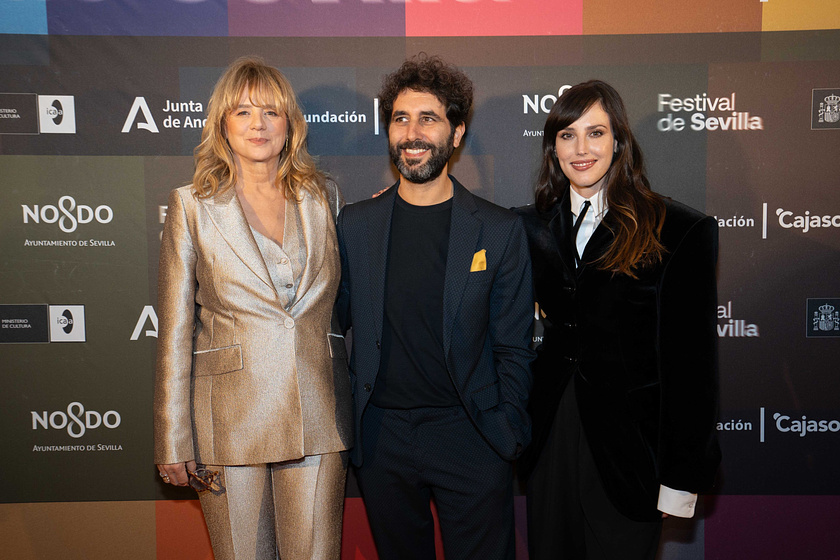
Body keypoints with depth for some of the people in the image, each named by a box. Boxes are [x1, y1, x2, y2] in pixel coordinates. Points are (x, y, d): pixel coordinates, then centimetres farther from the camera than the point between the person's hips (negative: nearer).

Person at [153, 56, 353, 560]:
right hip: (231, 420, -1)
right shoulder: (193, 205, 1)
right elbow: (175, 330, -1)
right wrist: (175, 444, -3)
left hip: (319, 420, 2)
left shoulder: (324, 197, 7)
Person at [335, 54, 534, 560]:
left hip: (470, 437, -1)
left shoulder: (500, 230, -3)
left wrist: (506, 438, -3)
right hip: (381, 438, 2)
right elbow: (334, 323, 8)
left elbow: (513, 349, 0)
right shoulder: (354, 225, 2)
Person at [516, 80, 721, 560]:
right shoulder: (533, 226, 5)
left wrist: (683, 476, -8)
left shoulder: (683, 231, -9)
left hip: (629, 446, -3)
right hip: (550, 437, 4)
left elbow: (693, 361, -9)